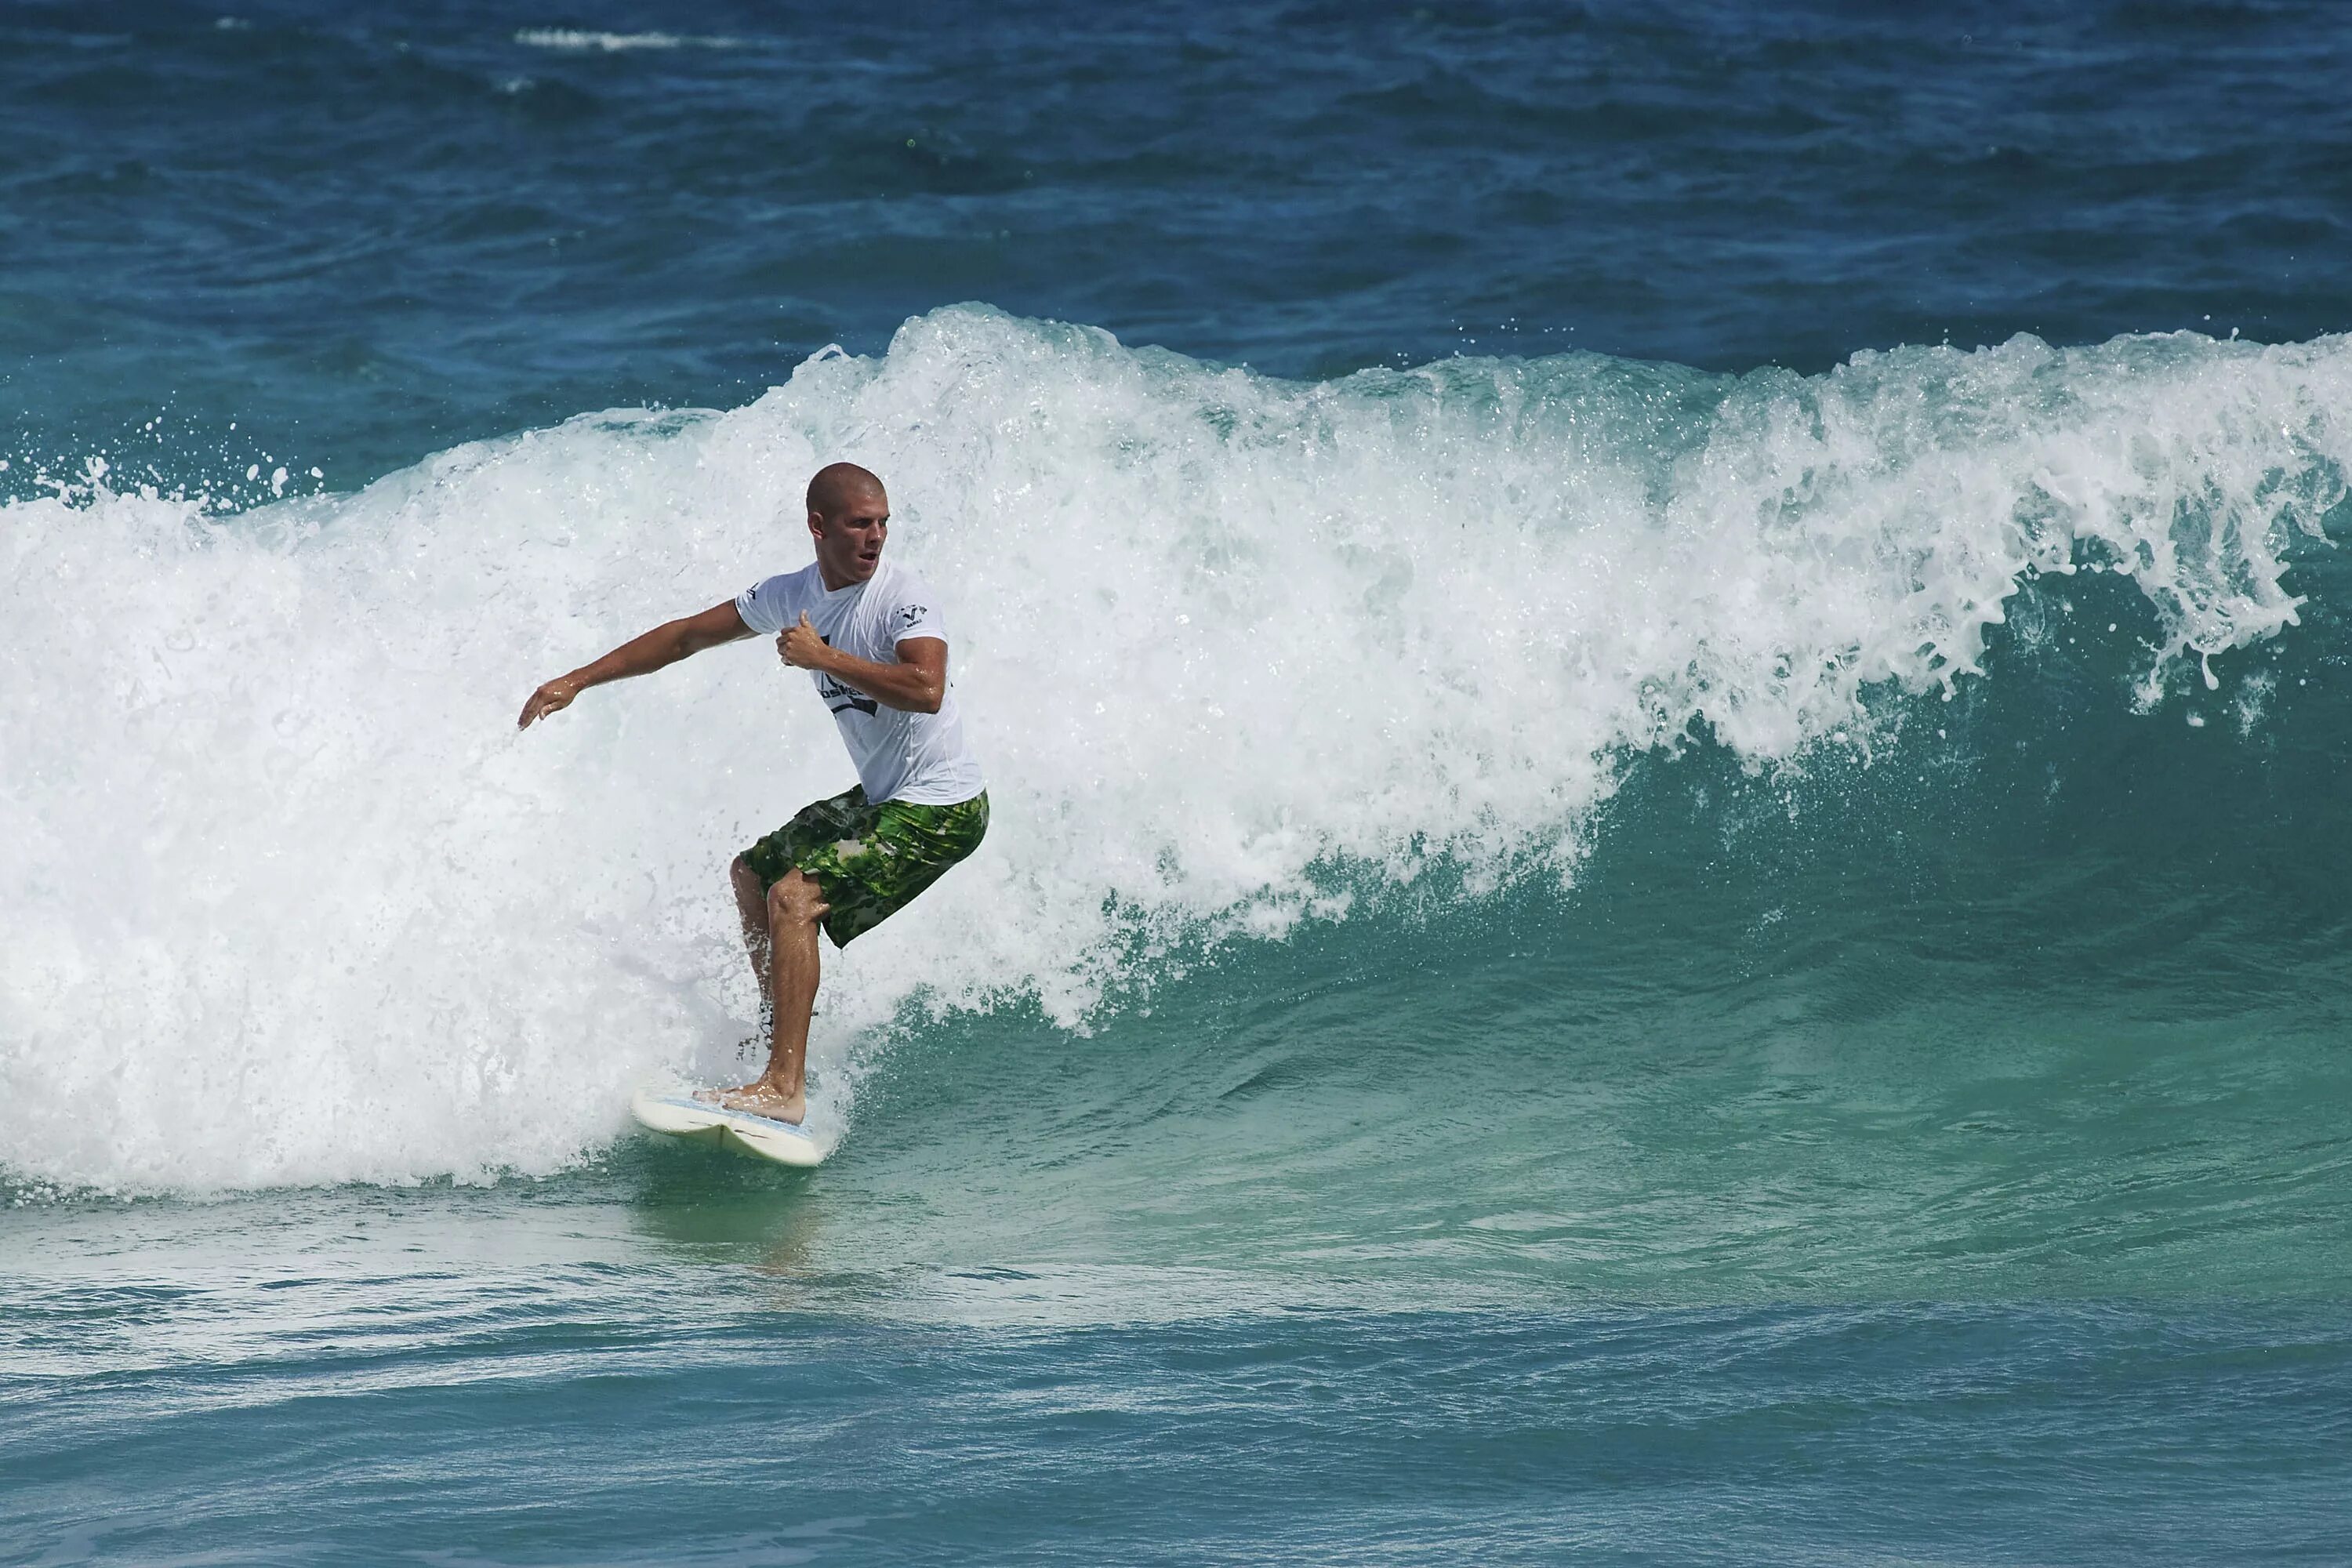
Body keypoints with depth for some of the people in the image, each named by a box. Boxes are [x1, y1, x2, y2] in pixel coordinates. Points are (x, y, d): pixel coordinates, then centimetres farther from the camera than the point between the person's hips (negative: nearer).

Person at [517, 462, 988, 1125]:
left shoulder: (904, 597, -20)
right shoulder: (793, 595, 3)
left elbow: (927, 691, -37)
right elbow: (689, 635, 12)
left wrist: (824, 657, -28)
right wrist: (577, 681, 13)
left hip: (941, 808, -9)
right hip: (882, 797, 9)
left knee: (794, 896, -22)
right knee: (752, 873, 20)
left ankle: (785, 1088, -26)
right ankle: (782, 1037, 30)